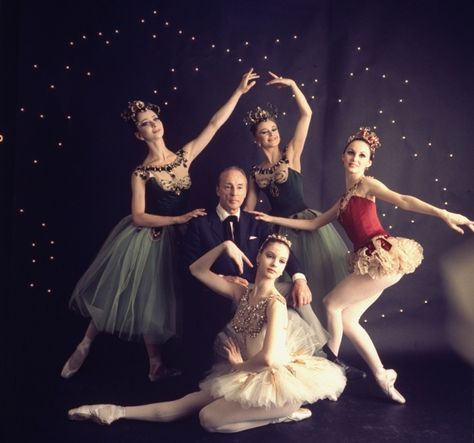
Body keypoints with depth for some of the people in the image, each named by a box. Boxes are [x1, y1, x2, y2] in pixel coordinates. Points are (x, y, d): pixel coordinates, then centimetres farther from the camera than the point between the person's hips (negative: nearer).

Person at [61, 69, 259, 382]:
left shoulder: (185, 155, -1)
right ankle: (85, 346, 28)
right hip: (143, 239, -3)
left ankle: (157, 365, 24)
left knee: (155, 301, 13)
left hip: (170, 239, 3)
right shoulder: (141, 173, -10)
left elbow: (215, 124, -3)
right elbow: (139, 217, -16)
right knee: (118, 295, 8)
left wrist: (239, 91, -5)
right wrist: (178, 218, -21)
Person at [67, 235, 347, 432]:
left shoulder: (275, 303, -20)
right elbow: (197, 270, 7)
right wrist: (226, 246, -8)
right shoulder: (242, 293, 2)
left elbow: (268, 358, -30)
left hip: (274, 381, -7)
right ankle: (115, 412, 11)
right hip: (248, 377, 7)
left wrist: (237, 364, -10)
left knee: (209, 418, -16)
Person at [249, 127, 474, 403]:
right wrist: (273, 219, 25)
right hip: (371, 262, 8)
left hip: (385, 257, -8)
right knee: (346, 318, 7)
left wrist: (443, 214, -30)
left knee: (332, 304, -1)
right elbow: (313, 224, 26)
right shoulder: (344, 200, 22)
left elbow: (403, 200, -16)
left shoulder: (366, 184, -1)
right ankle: (382, 376, 14)